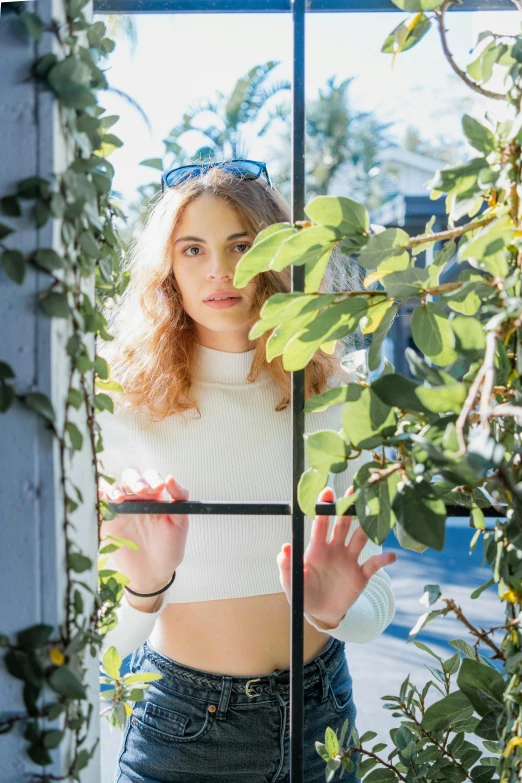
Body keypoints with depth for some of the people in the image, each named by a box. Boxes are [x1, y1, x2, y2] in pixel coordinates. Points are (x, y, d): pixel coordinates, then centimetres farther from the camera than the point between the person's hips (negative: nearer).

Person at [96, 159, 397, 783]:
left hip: (319, 709, 3)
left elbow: (375, 607, -5)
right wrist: (144, 586, -34)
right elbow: (103, 640, -14)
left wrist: (333, 610, -25)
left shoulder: (330, 401, -5)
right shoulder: (128, 406, -12)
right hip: (180, 723, -2)